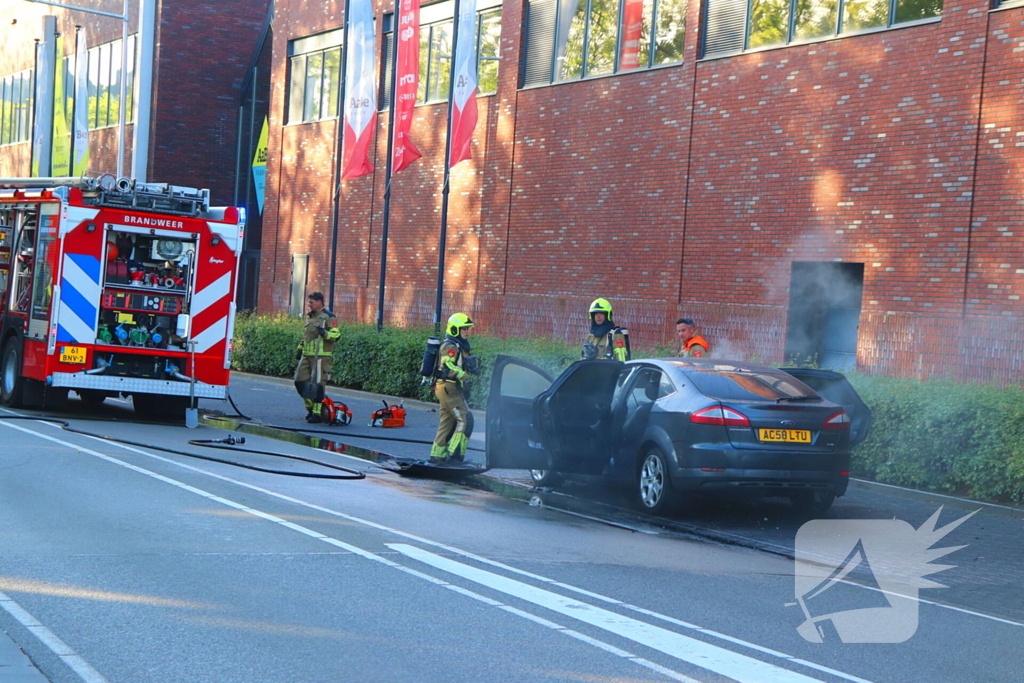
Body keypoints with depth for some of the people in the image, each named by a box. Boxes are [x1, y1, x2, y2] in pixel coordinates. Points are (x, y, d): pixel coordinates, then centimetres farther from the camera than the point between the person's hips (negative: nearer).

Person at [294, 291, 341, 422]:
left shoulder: (328, 317, -6)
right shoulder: (309, 316, 20)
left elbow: (336, 334, -13)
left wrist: (325, 333, -30)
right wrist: (299, 349, 24)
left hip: (321, 356, -8)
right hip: (306, 356, 8)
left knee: (318, 384, -8)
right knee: (300, 381, 5)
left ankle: (318, 413, -4)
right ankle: (311, 407, 20)